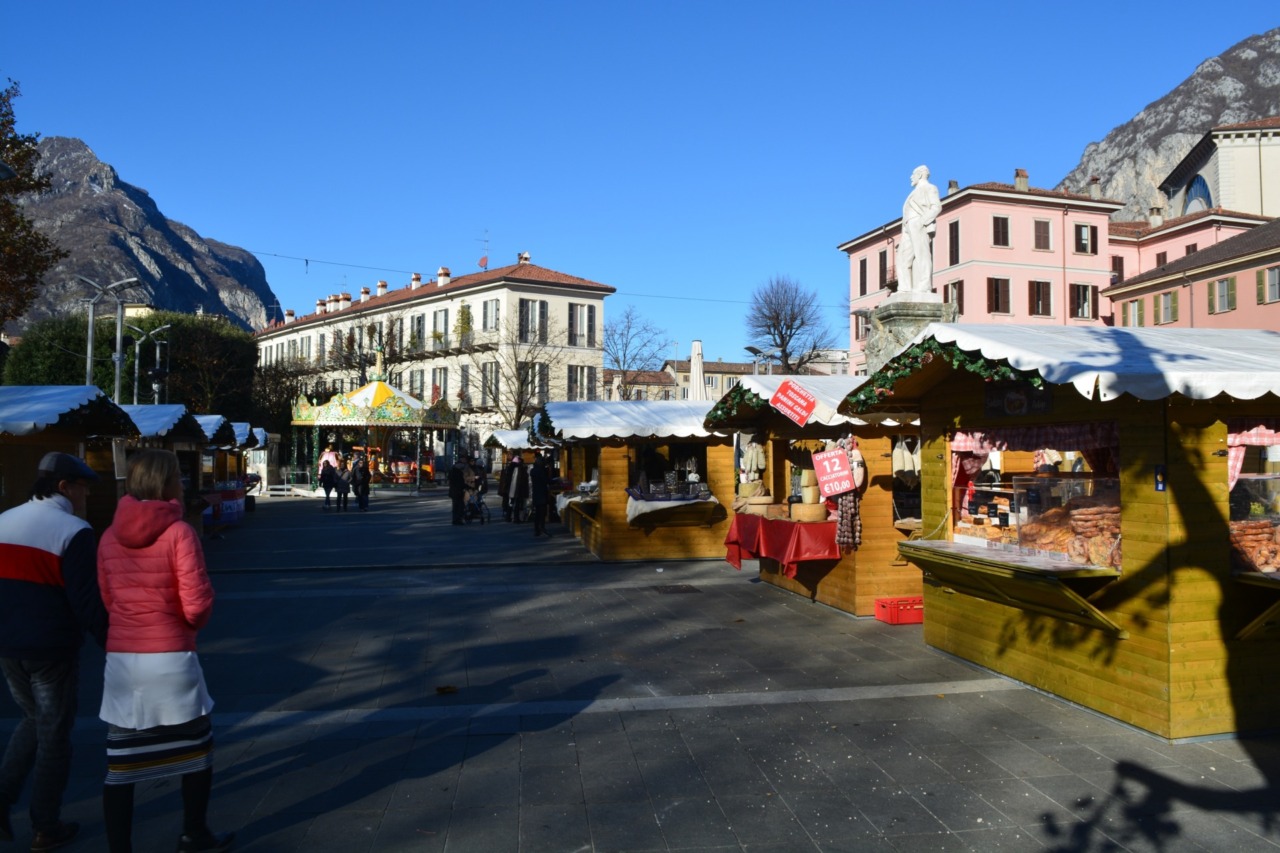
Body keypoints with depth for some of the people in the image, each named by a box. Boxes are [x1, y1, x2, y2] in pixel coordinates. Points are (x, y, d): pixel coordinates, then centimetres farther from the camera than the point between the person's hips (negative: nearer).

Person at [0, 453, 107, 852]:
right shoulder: (73, 531, -16)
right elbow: (87, 600, -19)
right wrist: (109, 640, -8)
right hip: (52, 649, -6)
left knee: (32, 720, 26)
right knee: (54, 734, 8)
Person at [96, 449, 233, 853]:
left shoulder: (110, 536, 2)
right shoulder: (178, 532, -14)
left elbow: (108, 599, 11)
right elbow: (197, 603, -16)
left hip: (121, 657, 4)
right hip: (170, 657, -4)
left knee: (120, 760, 10)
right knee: (196, 748, 17)